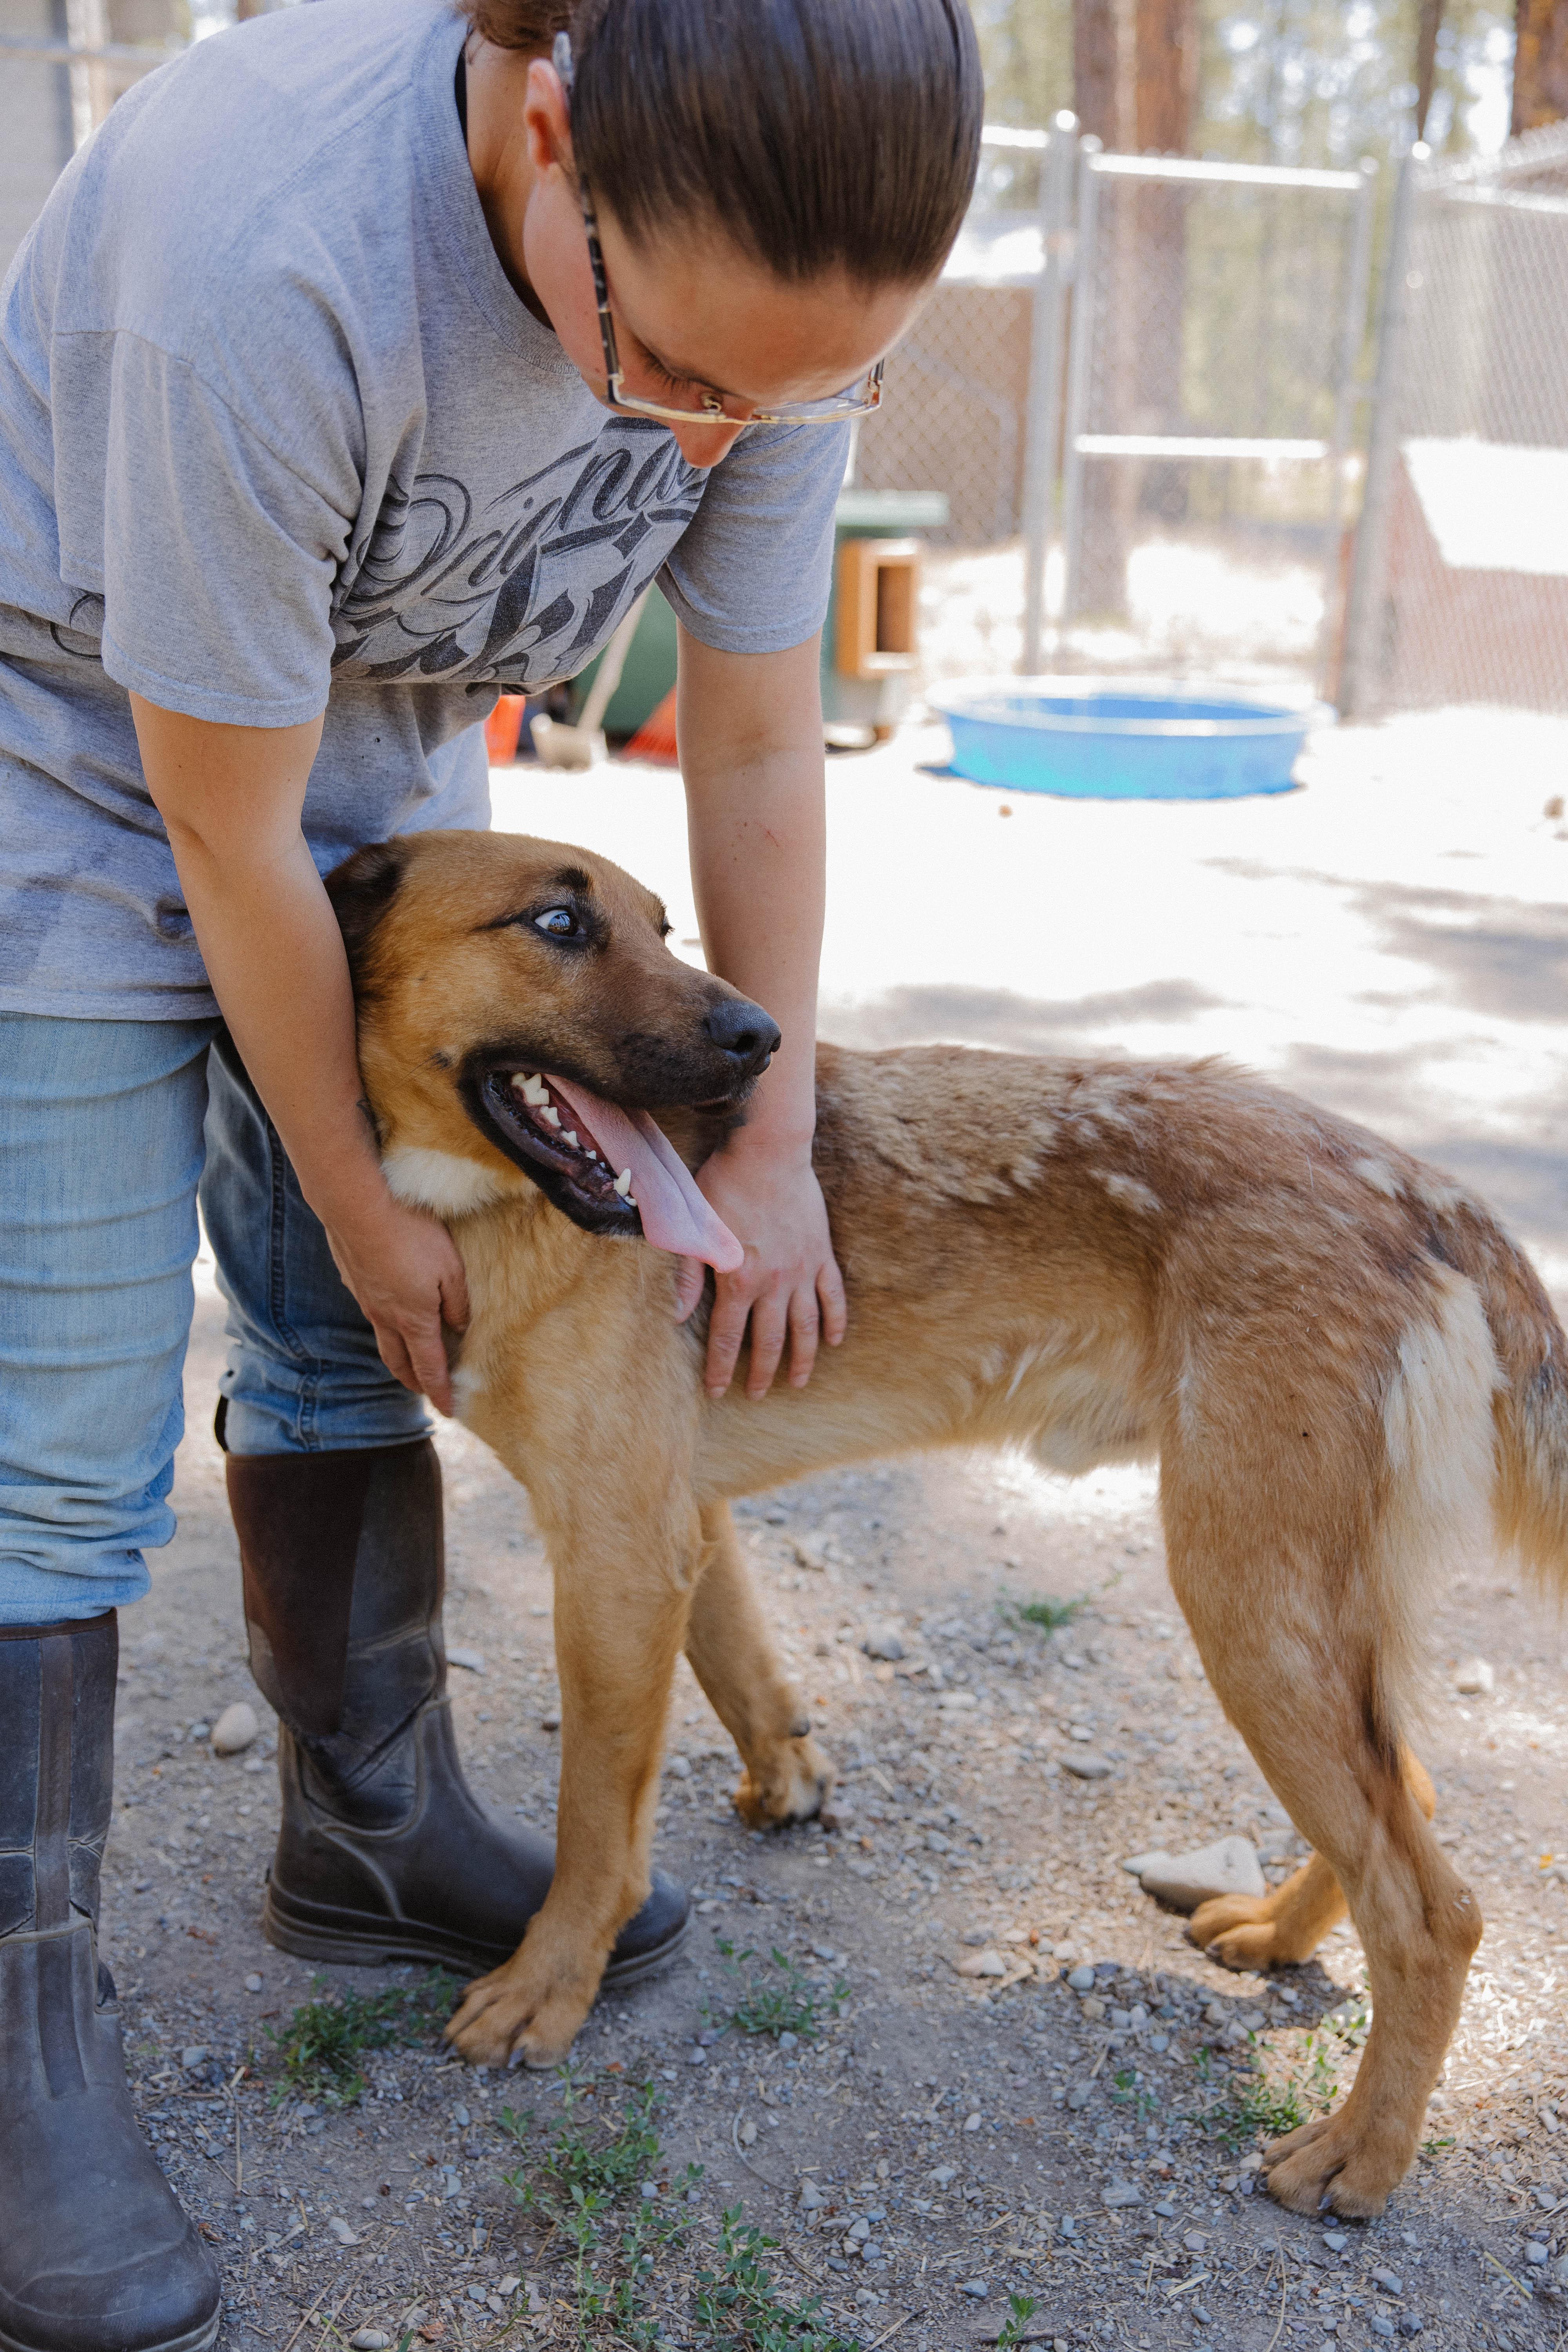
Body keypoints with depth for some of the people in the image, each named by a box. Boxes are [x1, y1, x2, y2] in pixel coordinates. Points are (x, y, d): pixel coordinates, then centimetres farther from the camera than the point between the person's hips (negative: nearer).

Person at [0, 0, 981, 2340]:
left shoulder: (767, 271, -18)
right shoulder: (265, 249, -37)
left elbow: (758, 745, -7)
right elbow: (223, 828, -26)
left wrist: (774, 1145, -2)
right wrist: (363, 1198, -13)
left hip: (385, 754, 6)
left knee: (348, 1339, 10)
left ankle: (373, 1833, 28)